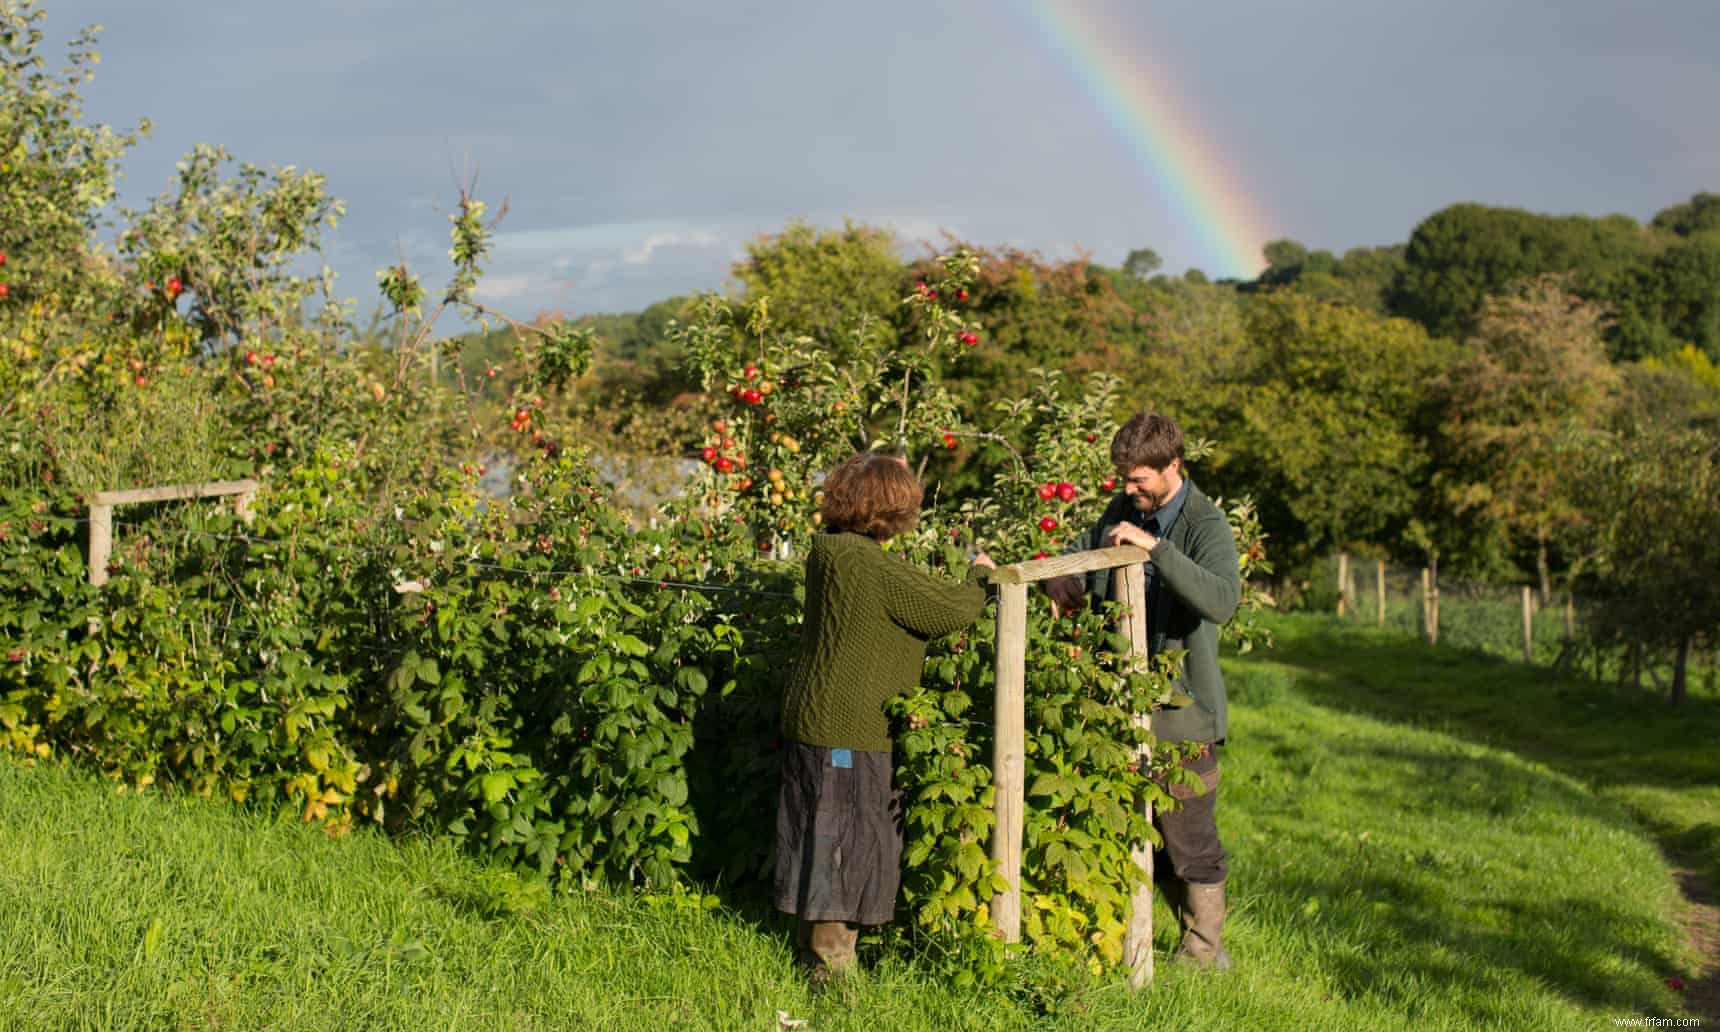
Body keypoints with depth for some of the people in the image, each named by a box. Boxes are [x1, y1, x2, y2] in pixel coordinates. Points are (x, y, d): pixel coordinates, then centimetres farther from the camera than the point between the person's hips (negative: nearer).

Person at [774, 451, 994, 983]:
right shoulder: (875, 569, -21)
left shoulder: (828, 553, 7)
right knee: (846, 843, 2)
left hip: (811, 721, 9)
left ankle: (814, 949, 31)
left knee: (821, 843, 19)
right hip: (849, 731, -9)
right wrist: (980, 576, 4)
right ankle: (833, 963, 11)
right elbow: (952, 609, -15)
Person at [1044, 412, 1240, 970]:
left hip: (1181, 708, -7)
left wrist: (1154, 545, -36)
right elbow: (1090, 545, 27)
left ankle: (1203, 950, 17)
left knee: (1188, 835, 2)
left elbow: (1222, 600, -33)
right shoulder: (1125, 507, 7)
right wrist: (1062, 573, 5)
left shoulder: (1206, 524, -15)